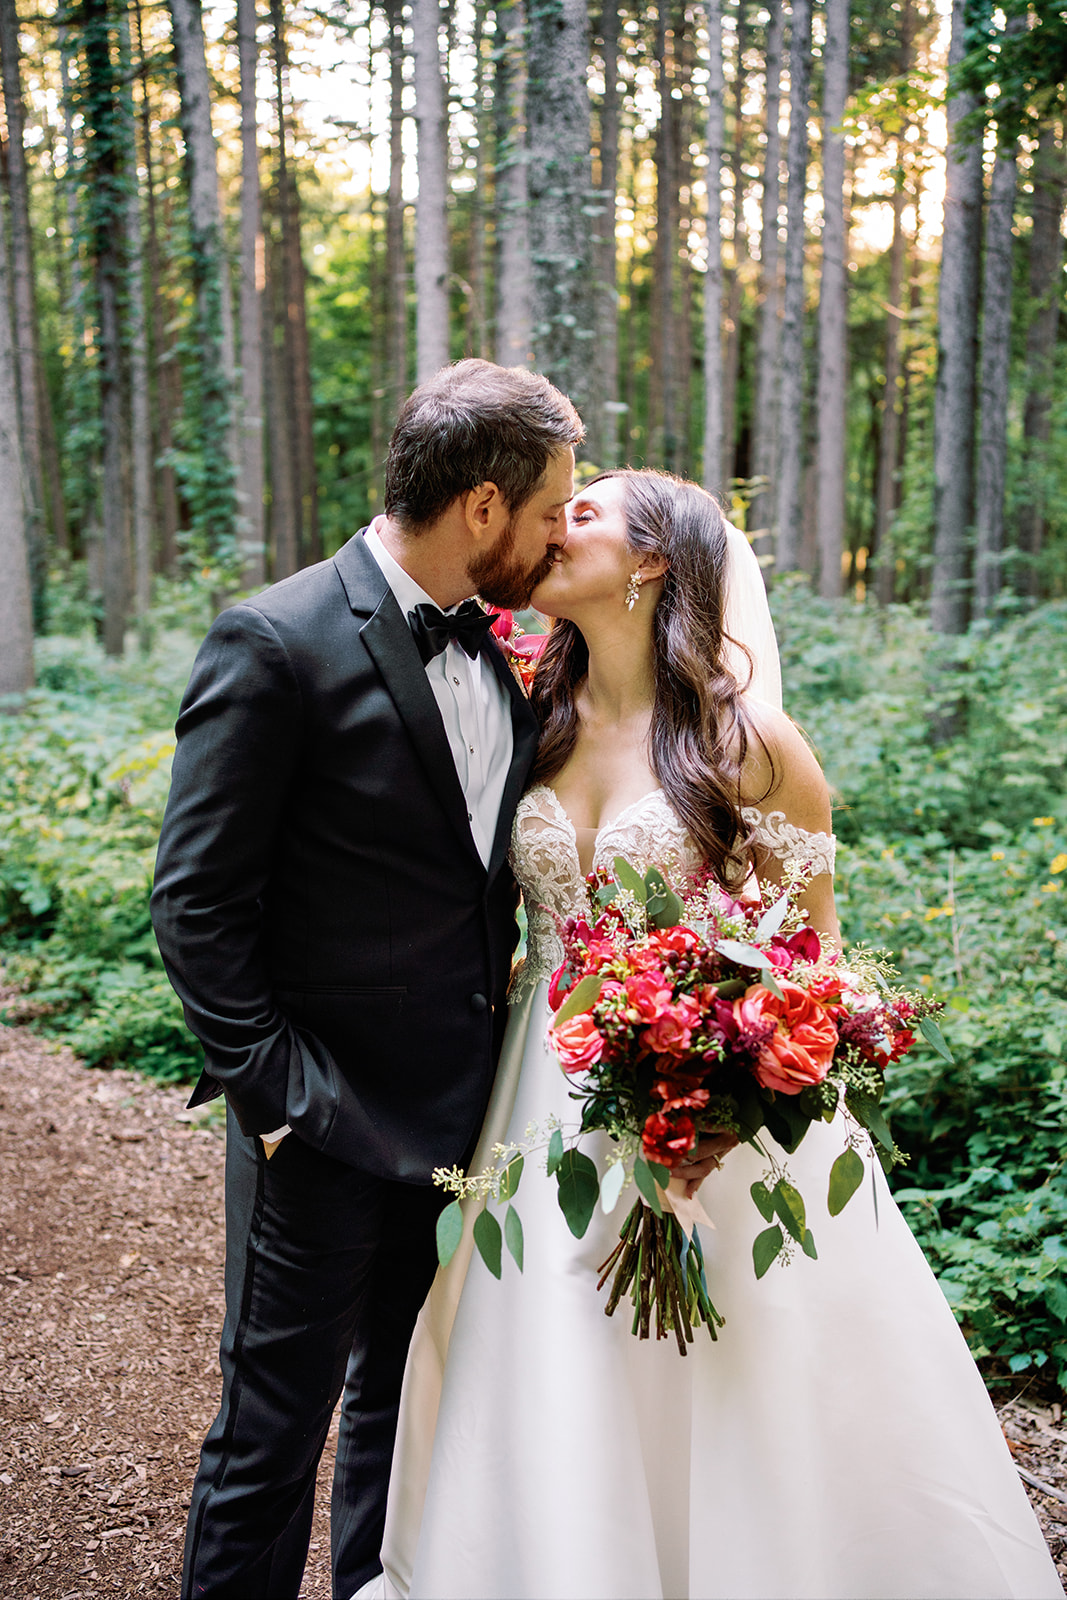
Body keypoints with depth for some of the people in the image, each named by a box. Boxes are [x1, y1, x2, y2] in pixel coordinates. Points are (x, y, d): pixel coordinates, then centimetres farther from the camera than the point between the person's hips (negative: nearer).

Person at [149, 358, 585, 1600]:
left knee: (411, 1406, 22)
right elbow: (196, 901, -15)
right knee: (275, 1427, 9)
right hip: (329, 1125, -7)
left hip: (463, 1115, 7)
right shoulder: (277, 645, -17)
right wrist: (276, 1089, -16)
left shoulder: (492, 647, 5)